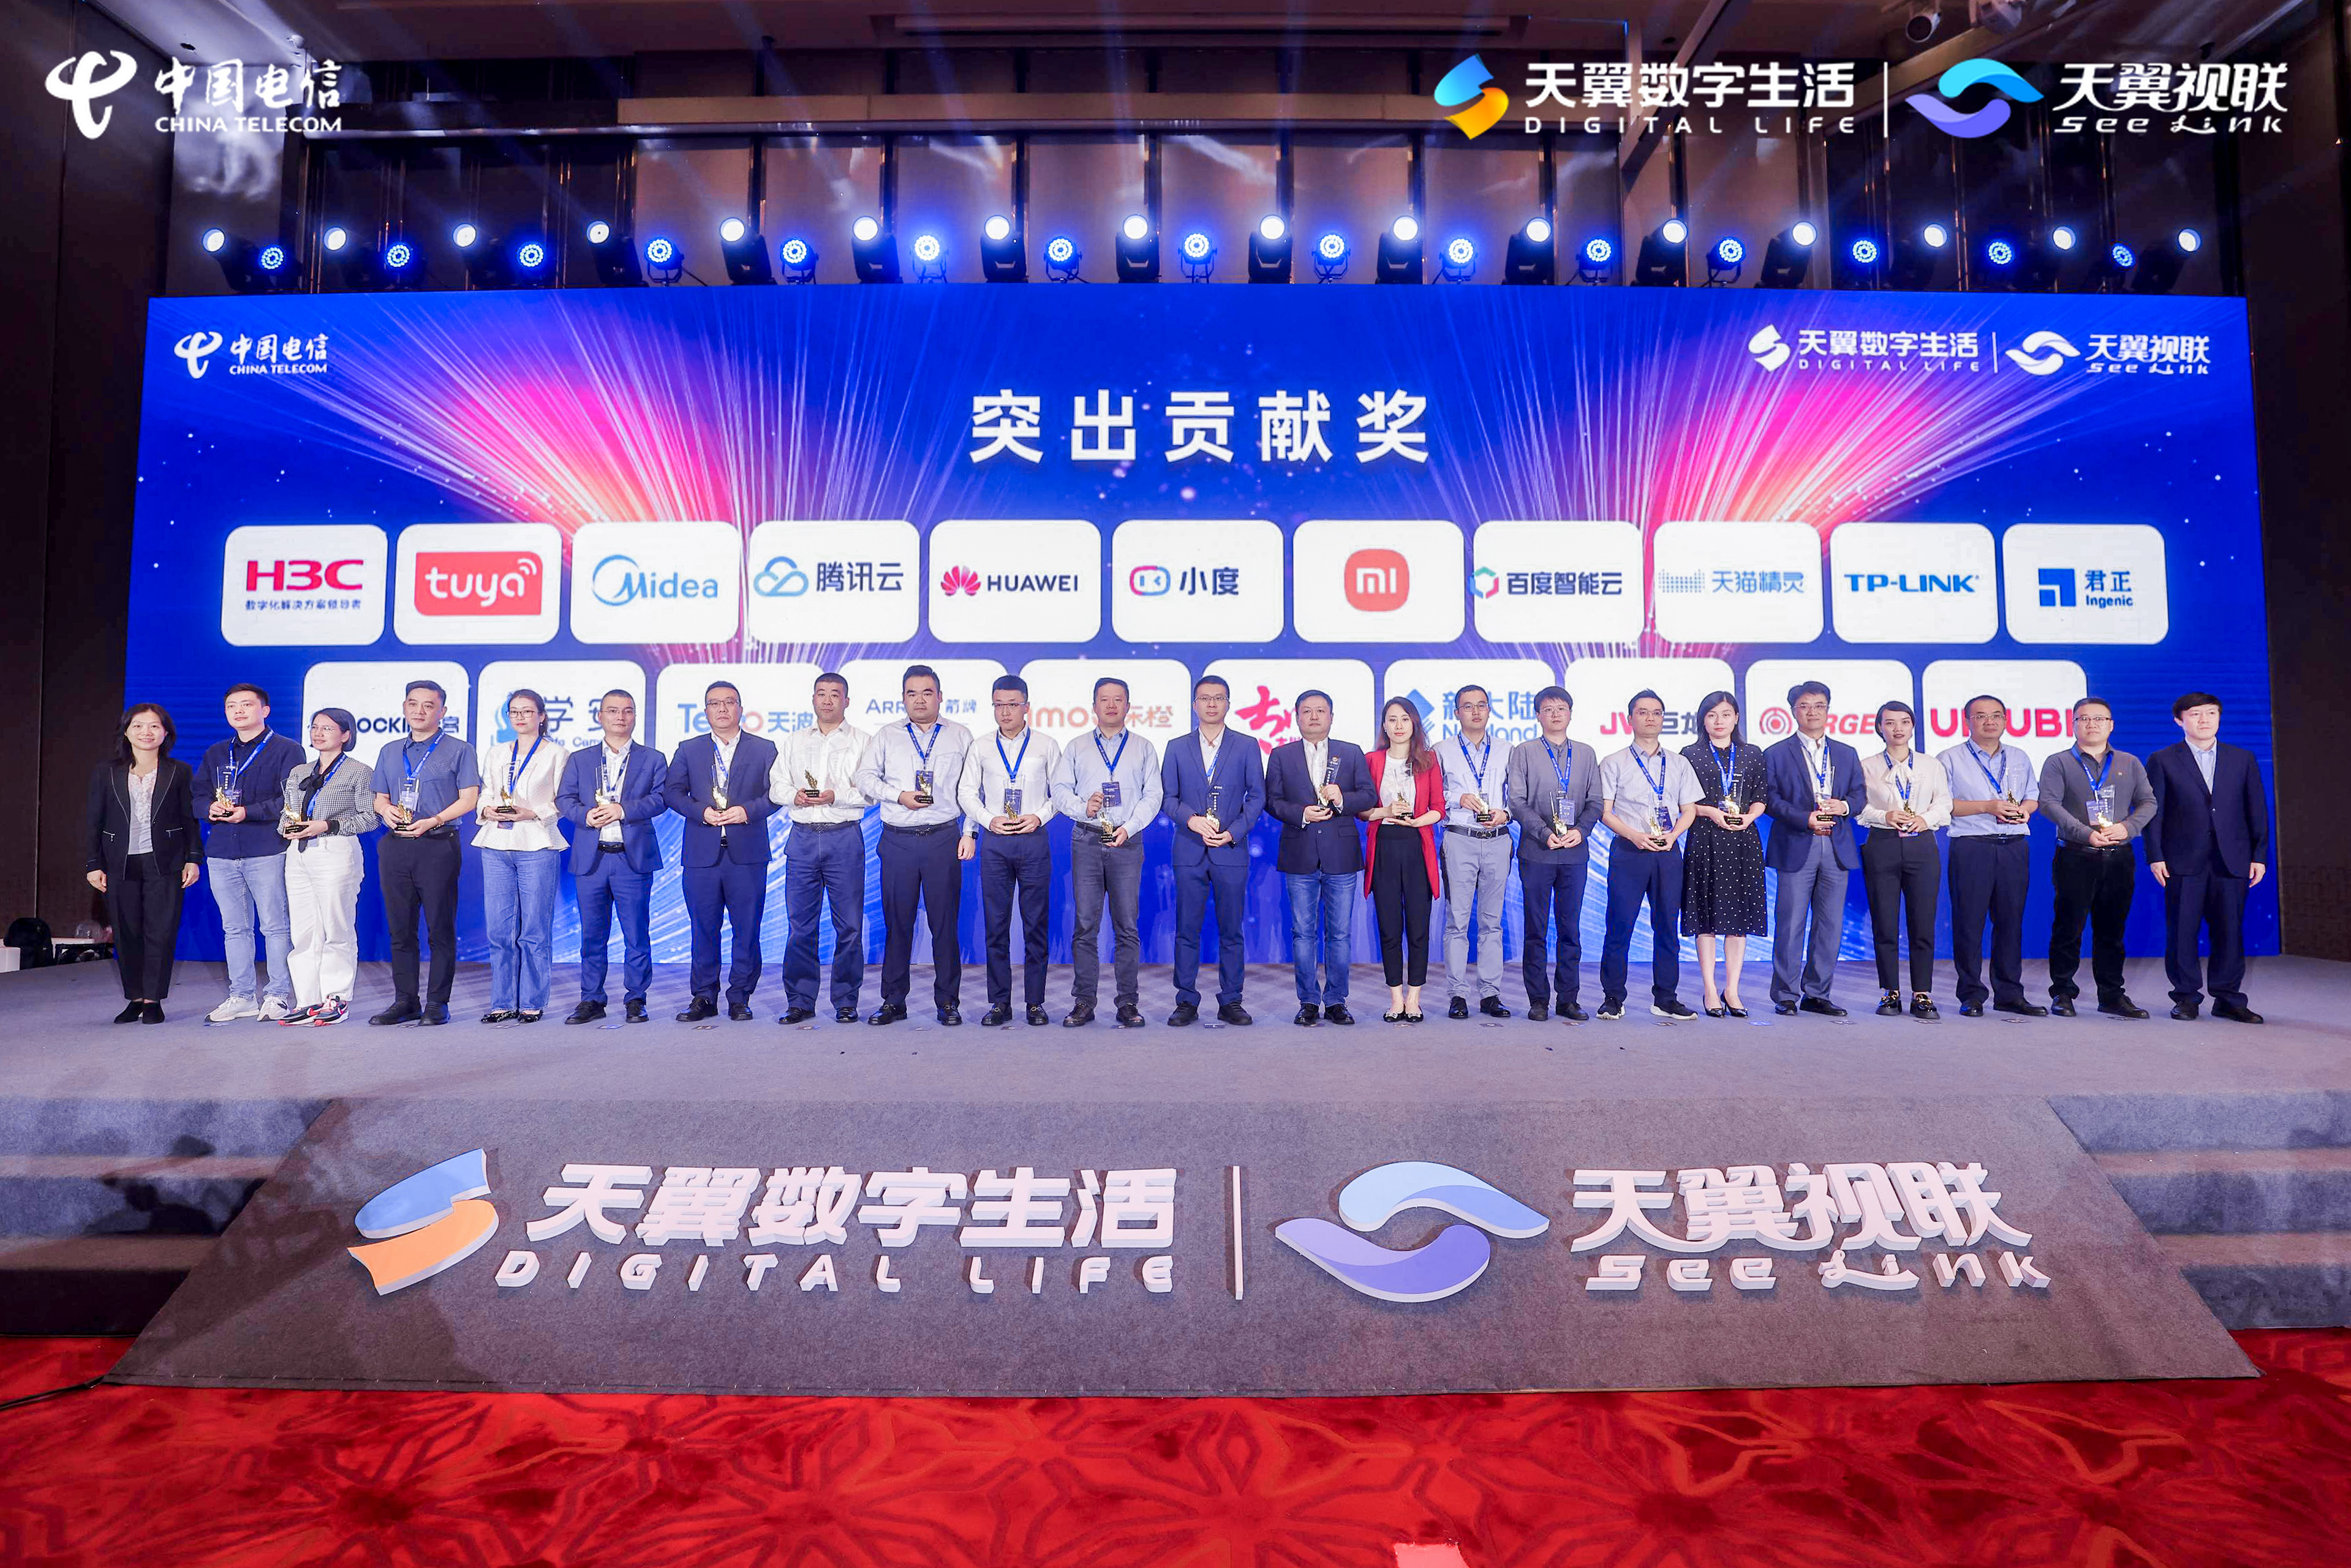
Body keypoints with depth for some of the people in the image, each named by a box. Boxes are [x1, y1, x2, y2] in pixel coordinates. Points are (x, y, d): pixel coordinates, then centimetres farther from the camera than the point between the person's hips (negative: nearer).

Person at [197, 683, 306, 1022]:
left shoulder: (286, 750, 2)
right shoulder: (215, 754, 20)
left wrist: (248, 812, -18)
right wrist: (210, 809, -5)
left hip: (266, 850, -6)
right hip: (221, 852, 6)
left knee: (275, 926, -4)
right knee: (234, 928, 9)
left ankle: (279, 995, 3)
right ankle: (242, 996, 15)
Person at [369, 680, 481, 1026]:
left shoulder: (458, 750, 4)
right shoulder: (390, 752, 19)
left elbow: (469, 799, -3)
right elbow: (379, 798, 22)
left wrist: (433, 821, -16)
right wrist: (386, 810, -1)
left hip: (438, 845, -5)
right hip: (395, 846, 5)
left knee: (440, 928, -4)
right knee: (400, 928, 7)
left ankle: (437, 1003, 2)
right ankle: (405, 1001, 14)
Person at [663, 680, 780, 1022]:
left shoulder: (764, 749, 9)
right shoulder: (688, 749, 13)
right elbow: (672, 791, 6)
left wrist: (747, 810, -14)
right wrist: (702, 812, -10)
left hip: (747, 853, -1)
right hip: (701, 853, 1)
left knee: (747, 929, 1)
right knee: (703, 929, 5)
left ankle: (740, 998, 11)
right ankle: (704, 998, 15)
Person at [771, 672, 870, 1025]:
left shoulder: (862, 741, 7)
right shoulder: (794, 741, 18)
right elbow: (776, 785, 15)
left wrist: (835, 796, -16)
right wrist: (794, 795, -6)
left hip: (845, 838, -3)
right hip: (802, 837, 3)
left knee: (849, 925, -1)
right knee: (799, 924, 3)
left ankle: (846, 1002, 8)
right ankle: (800, 1002, 11)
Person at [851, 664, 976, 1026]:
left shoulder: (960, 736, 11)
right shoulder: (887, 736, 13)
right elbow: (863, 776, 8)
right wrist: (899, 796, -6)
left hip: (943, 838, -1)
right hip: (898, 840, 1)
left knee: (945, 922, 0)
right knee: (896, 922, 4)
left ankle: (948, 1001, 9)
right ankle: (893, 1001, 14)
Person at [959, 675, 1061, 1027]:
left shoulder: (1046, 746, 6)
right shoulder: (982, 749, 10)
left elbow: (1059, 791, 8)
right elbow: (966, 791, 12)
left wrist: (1039, 817, -8)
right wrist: (989, 820, -3)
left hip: (1034, 839, -1)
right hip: (993, 841, 1)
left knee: (1036, 923, 0)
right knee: (996, 923, 2)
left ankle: (1035, 1002, 8)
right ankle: (999, 1002, 10)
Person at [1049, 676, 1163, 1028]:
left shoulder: (1144, 748, 13)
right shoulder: (1076, 747, 16)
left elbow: (1152, 796, 5)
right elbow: (1060, 790, 8)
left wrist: (1129, 827, -9)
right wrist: (1083, 807, -11)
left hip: (1127, 841, 0)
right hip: (1086, 841, 1)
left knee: (1128, 926, -2)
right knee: (1085, 924, -2)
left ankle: (1128, 1003, 4)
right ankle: (1084, 1002, 5)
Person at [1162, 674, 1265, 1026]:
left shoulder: (1247, 747, 7)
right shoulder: (1177, 747, 10)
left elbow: (1257, 797, 4)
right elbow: (1167, 797, 6)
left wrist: (1234, 832, -9)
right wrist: (1192, 820, -13)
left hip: (1232, 851, -1)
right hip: (1189, 851, 1)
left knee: (1231, 930, 3)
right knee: (1187, 930, 2)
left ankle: (1231, 1002, 12)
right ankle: (1186, 1002, 9)